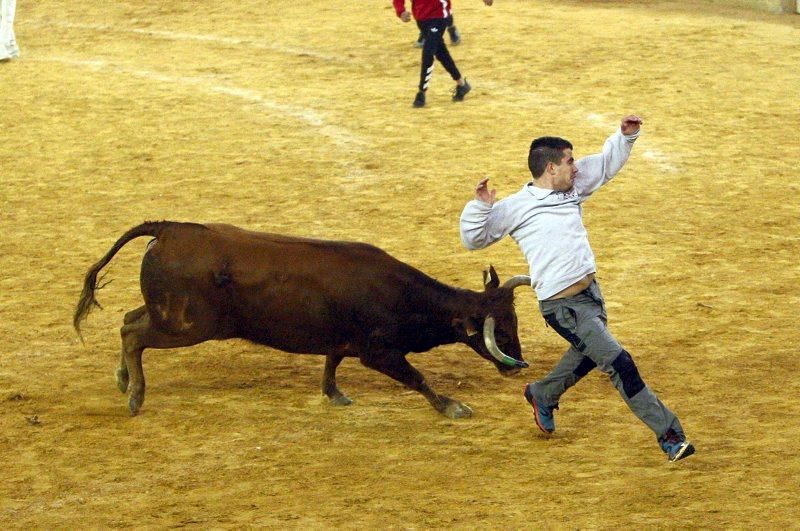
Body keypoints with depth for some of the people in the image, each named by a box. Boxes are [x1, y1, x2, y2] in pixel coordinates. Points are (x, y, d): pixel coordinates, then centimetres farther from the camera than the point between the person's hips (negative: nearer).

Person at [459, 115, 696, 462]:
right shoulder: (516, 207, -10)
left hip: (591, 290, 8)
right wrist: (480, 206, -23)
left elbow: (607, 163, 19)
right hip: (562, 306, -8)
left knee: (587, 356, 27)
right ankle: (668, 435, -8)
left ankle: (543, 395, 53)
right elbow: (473, 238, -5)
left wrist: (626, 136, 3)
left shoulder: (573, 186, 8)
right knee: (618, 363, -12)